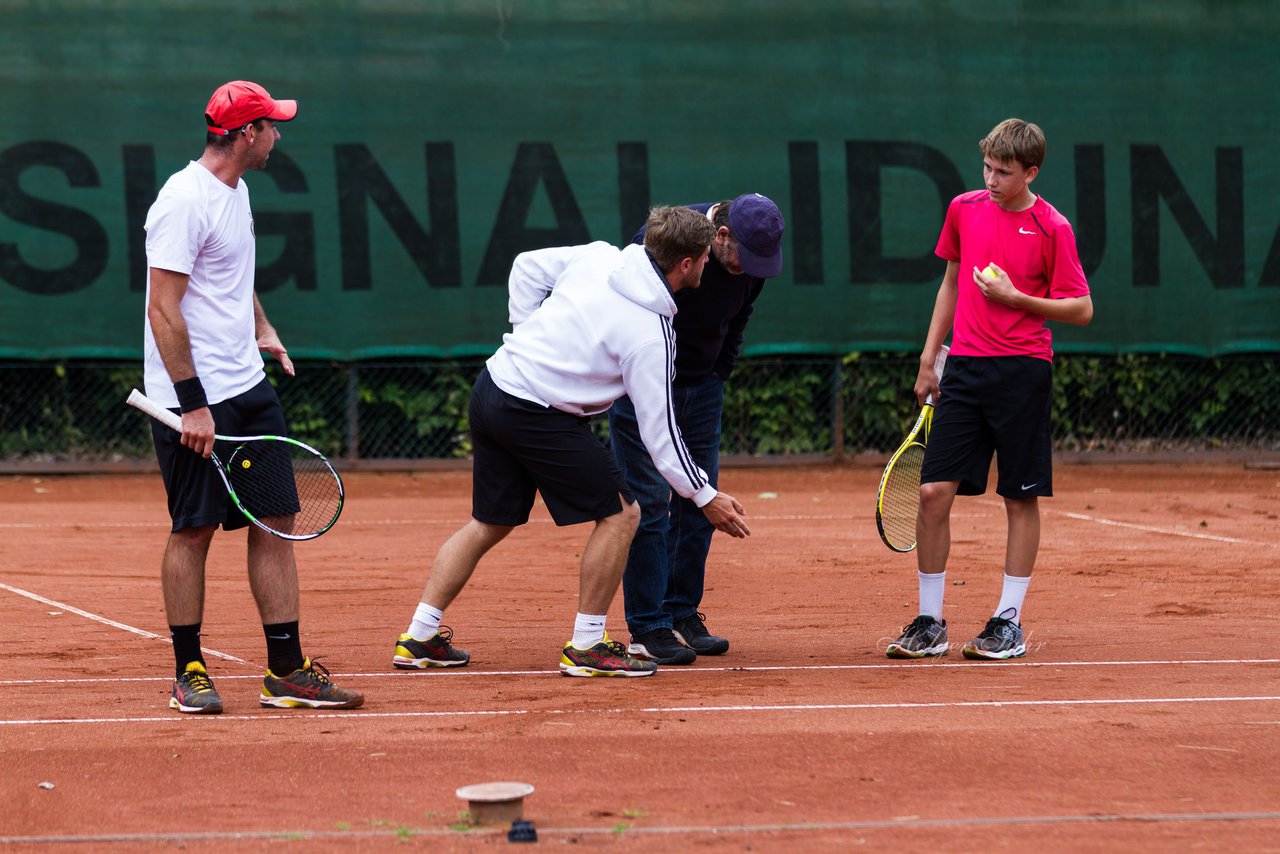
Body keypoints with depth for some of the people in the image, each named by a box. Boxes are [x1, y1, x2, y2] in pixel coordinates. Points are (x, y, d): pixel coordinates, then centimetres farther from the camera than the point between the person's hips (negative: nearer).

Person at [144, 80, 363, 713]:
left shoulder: (235, 191, 12)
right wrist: (192, 404, -21)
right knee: (194, 530, -1)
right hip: (195, 399, -9)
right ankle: (189, 673, 11)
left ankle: (286, 672, 7)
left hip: (249, 389, 9)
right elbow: (163, 310, -19)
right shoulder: (185, 200, -16)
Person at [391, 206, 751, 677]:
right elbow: (658, 429, -12)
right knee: (619, 514, 2)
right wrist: (705, 496, -4)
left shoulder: (598, 256, 1)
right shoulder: (650, 334, -16)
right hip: (538, 416, -8)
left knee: (490, 523, 20)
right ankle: (586, 647, 5)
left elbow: (528, 266, 14)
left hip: (494, 385, 8)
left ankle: (419, 638, 20)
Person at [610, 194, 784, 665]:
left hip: (701, 388, 6)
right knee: (650, 503, -8)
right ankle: (647, 629, -5)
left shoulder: (750, 263, -7)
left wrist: (717, 380, 8)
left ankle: (682, 613, 13)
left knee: (699, 502, 4)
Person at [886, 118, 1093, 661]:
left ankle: (1009, 621, 11)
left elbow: (1081, 309, -3)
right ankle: (929, 623, 5)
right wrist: (928, 359, 17)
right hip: (965, 367, 4)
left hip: (1022, 370, -4)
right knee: (934, 490, -3)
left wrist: (1016, 298, -14)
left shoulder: (1051, 228, -5)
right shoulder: (964, 209, 9)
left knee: (1021, 497, 2)